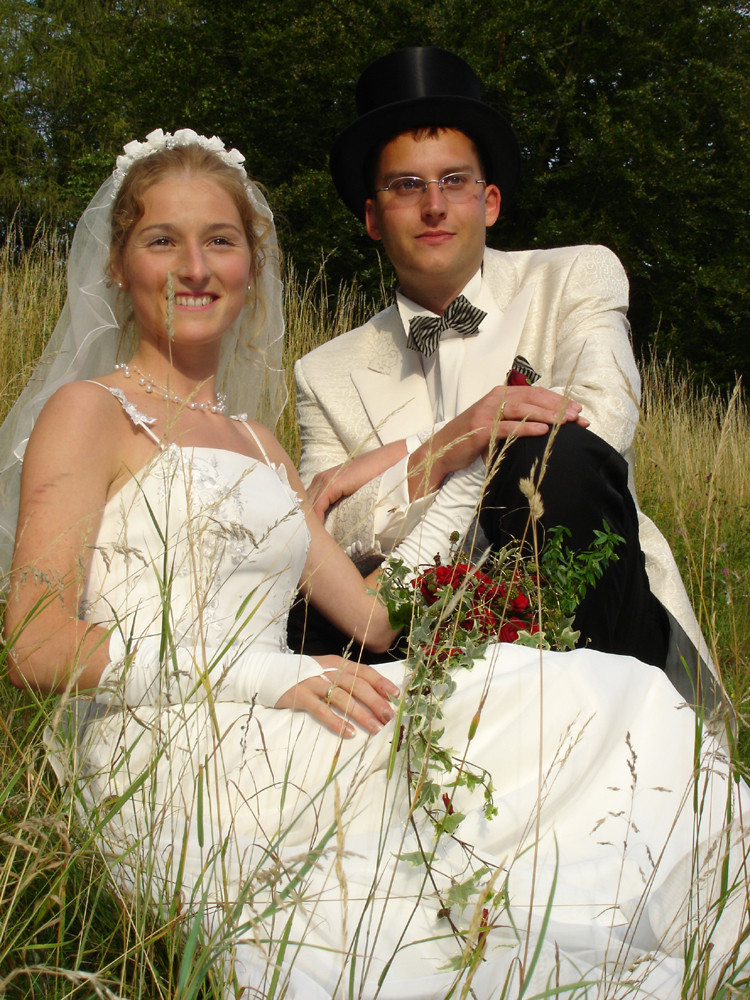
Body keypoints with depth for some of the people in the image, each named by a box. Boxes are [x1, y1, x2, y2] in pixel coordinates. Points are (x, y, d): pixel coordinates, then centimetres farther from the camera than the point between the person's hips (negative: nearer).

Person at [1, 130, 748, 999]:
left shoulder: (258, 446, 24)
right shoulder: (90, 413, 5)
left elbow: (379, 617, 17)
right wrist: (263, 675, -18)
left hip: (264, 749, 6)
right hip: (168, 755, -6)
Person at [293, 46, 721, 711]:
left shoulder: (579, 277, 7)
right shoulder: (329, 377, 10)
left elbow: (603, 421, -12)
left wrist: (387, 460, -11)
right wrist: (440, 451, -22)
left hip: (594, 630, 0)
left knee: (561, 453, -28)